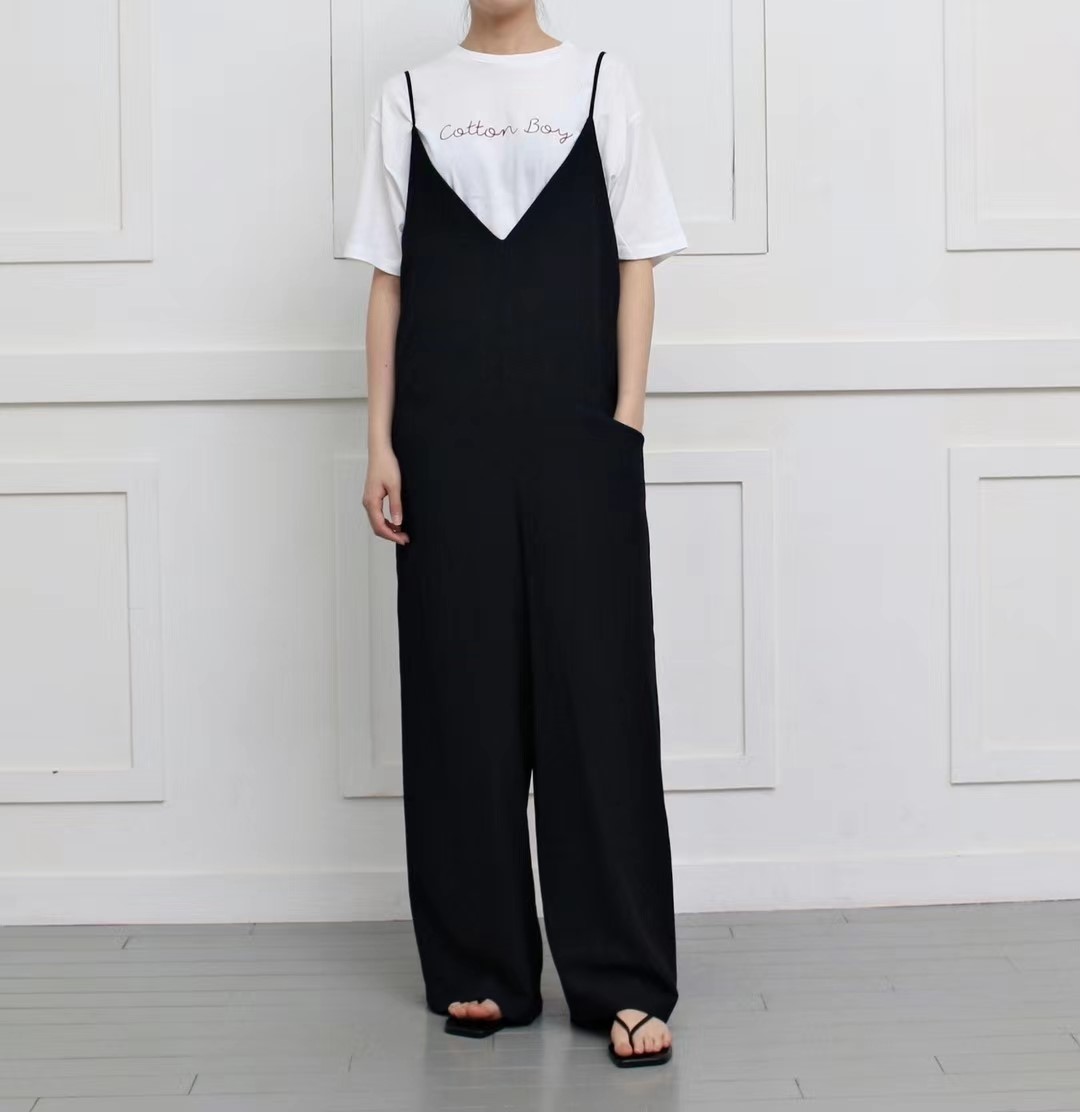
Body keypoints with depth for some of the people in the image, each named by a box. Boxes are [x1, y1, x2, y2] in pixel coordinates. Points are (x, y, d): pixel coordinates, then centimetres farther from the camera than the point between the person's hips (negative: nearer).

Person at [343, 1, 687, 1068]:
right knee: (461, 691, 3)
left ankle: (622, 979, 1)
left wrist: (627, 416, -4)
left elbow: (636, 265, 6)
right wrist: (380, 442, 2)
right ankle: (479, 967, 14)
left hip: (577, 431, -1)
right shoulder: (410, 97, 10)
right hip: (447, 437, 1)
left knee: (596, 685, -3)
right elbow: (388, 280, 9)